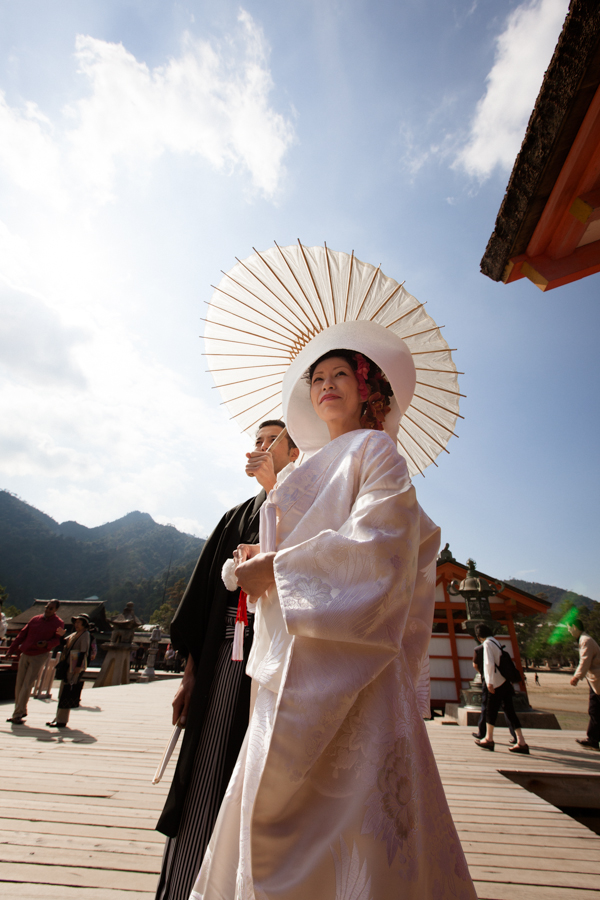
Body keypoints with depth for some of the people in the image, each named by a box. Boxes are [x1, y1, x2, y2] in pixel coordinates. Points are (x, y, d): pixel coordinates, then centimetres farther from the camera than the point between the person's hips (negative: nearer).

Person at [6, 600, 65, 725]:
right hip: (25, 655, 5)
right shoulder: (35, 619, 8)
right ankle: (21, 711, 24)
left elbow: (57, 639, -7)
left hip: (39, 657, -5)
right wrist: (12, 649, 9)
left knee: (27, 685, -7)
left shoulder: (58, 623, -4)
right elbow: (22, 634, 13)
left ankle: (17, 714, 2)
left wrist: (47, 644, -25)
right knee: (19, 684, 8)